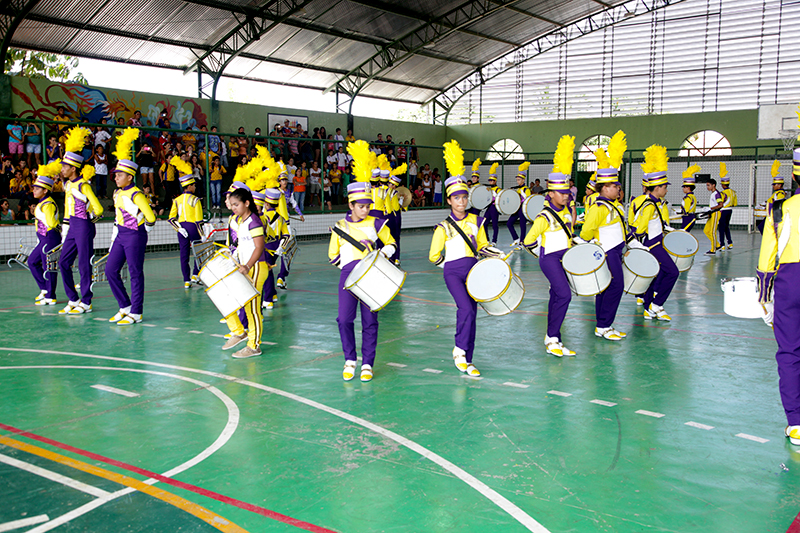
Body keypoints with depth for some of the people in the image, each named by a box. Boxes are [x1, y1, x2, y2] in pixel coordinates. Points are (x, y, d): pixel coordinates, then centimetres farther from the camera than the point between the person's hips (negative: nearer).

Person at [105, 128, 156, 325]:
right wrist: (114, 238, 19)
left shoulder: (136, 195, -15)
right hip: (120, 235, 9)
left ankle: (136, 313, 5)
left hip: (135, 237, -9)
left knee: (135, 273, -2)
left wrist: (143, 231, 0)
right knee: (110, 270, 7)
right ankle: (125, 306, 18)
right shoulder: (117, 194, 11)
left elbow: (150, 217, -15)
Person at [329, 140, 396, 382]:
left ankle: (367, 364, 13)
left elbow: (390, 244, 16)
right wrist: (347, 263, -3)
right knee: (345, 319, -10)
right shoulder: (339, 227, 7)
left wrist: (381, 255, -3)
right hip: (349, 275, 0)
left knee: (370, 321, 2)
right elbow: (333, 256, 13)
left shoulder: (376, 224, 6)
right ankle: (350, 360, 9)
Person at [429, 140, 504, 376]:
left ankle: (467, 360, 14)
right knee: (466, 309, -23)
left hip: (472, 270, 4)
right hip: (453, 273, -4)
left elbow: (482, 246, 18)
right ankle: (459, 350, -6)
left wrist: (497, 254, 2)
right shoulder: (443, 227, -4)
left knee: (471, 314, 5)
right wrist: (454, 262, 4)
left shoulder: (476, 221, 7)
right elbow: (434, 257, 2)